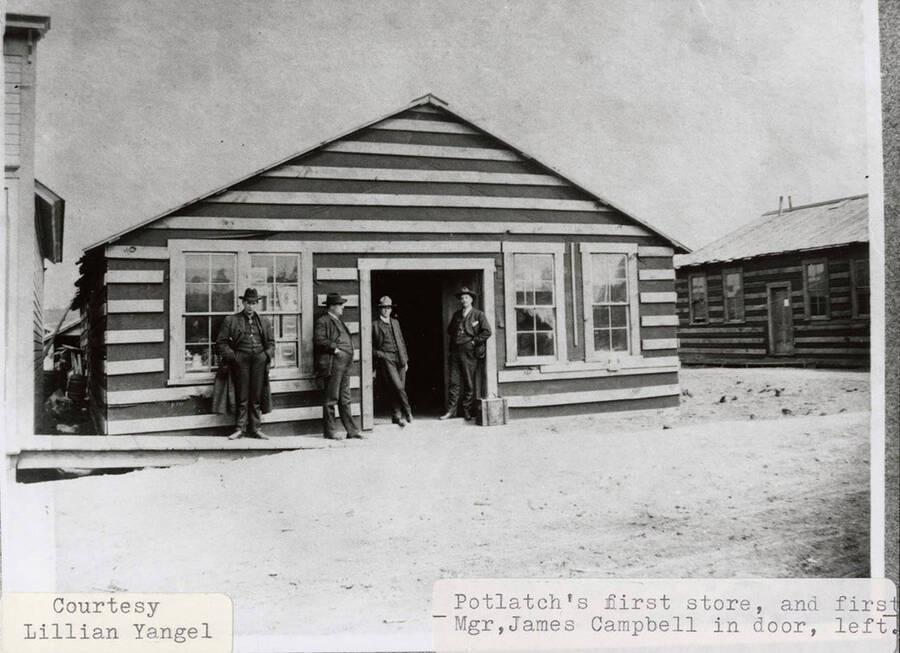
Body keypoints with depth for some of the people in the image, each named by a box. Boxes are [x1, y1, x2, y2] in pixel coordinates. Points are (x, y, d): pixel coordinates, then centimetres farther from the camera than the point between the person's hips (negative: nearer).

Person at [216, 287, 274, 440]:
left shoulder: (263, 322, 17)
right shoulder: (231, 320, 7)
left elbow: (271, 342, 20)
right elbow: (221, 342, 5)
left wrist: (268, 355, 3)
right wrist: (232, 356, -6)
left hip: (259, 360, 3)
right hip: (241, 360, -3)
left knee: (256, 397, 4)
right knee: (242, 397, -3)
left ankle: (255, 428, 10)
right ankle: (240, 429, 3)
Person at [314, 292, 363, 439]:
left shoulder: (338, 320, 22)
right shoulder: (323, 321, -6)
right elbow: (318, 339, -18)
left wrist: (349, 353, 15)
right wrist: (335, 348, -17)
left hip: (345, 364, 9)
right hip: (332, 364, -9)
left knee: (345, 399, 11)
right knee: (331, 399, -2)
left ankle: (352, 430, 13)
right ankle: (330, 431, 5)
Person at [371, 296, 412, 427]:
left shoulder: (395, 322, 19)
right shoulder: (374, 324, 3)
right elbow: (370, 346, 6)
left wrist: (405, 360, 16)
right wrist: (378, 354, -8)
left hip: (399, 359, 5)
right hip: (386, 358, -5)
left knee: (399, 389, 3)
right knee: (398, 387, -16)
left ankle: (397, 416, 14)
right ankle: (407, 412, -4)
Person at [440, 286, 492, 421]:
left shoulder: (478, 315, 0)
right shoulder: (456, 315, 17)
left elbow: (487, 332, -8)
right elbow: (449, 330, 28)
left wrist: (474, 341, -9)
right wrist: (454, 338, 12)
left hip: (469, 352, -4)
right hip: (455, 351, 4)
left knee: (469, 383, 1)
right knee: (454, 382, 2)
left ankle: (468, 411, 8)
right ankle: (451, 410, 5)